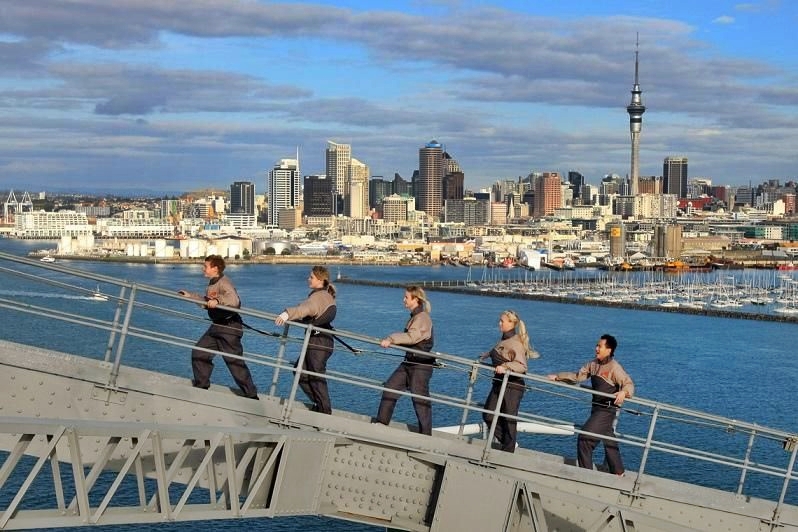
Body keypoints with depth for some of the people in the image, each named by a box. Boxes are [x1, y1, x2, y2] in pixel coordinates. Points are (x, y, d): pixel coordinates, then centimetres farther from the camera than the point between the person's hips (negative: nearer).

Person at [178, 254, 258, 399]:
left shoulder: (224, 283, -19)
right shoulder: (212, 283, 11)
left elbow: (234, 300, -34)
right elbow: (207, 301, 28)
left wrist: (218, 300, -42)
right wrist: (190, 295, 29)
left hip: (230, 327, -10)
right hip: (216, 326, 10)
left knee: (235, 361, -7)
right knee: (199, 353, 11)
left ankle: (251, 395, 1)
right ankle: (201, 385, 26)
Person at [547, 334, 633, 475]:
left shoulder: (614, 367, -14)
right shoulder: (594, 364, 9)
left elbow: (629, 384, -20)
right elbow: (577, 376, 16)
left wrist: (623, 392, -41)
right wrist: (557, 377, 9)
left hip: (607, 409, -8)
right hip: (597, 408, 8)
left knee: (584, 438, -11)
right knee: (609, 442, 16)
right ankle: (618, 473, 28)